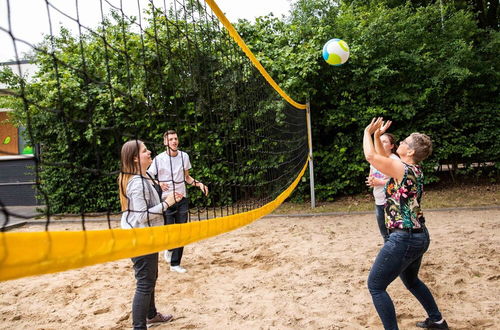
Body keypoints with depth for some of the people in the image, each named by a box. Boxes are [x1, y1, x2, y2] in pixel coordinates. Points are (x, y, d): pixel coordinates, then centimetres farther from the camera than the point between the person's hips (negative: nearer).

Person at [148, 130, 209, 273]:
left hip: (182, 199, 4)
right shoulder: (159, 159, -9)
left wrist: (199, 184, -2)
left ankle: (175, 264, 18)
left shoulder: (184, 156, 3)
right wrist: (159, 184, -22)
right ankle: (169, 248, 32)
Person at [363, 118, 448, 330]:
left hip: (404, 239, -10)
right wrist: (377, 135, 16)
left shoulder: (403, 169, -18)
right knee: (411, 280, 32)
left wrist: (368, 132, -3)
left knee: (375, 286, 1)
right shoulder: (413, 169, 8)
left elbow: (370, 156, -18)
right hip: (418, 237, 10)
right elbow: (382, 159, 20)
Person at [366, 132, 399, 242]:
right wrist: (371, 181, -4)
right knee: (385, 234, 16)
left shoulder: (394, 160, -11)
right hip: (379, 202, 7)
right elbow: (370, 178, 19)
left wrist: (379, 182, -20)